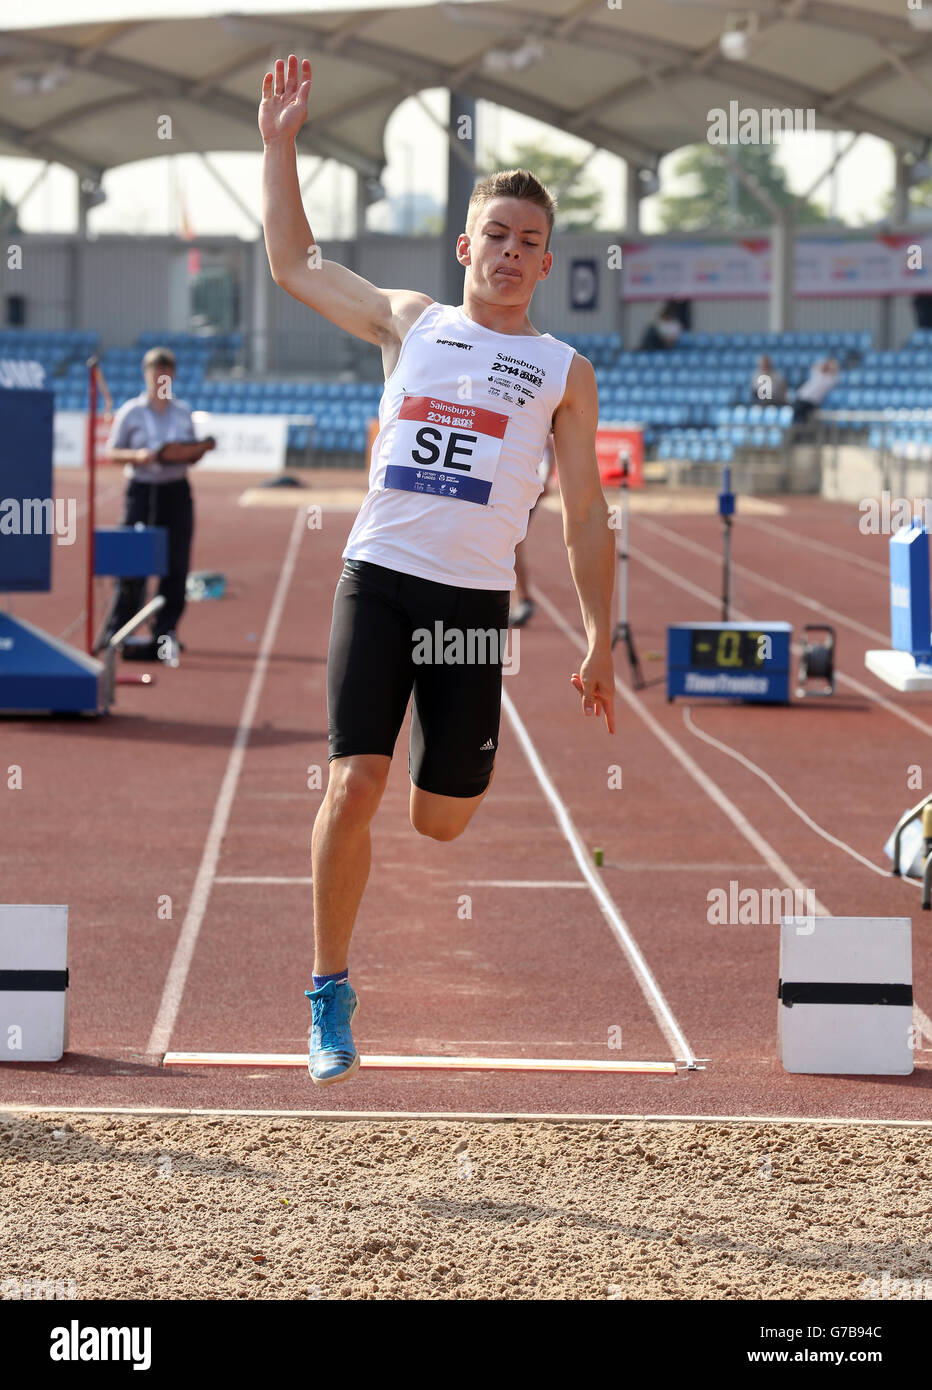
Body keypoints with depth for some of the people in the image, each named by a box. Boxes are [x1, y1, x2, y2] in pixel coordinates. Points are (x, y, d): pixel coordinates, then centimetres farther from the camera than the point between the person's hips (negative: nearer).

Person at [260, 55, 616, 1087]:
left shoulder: (564, 371, 11)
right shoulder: (410, 322, 13)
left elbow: (585, 515, 10)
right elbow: (292, 263, 17)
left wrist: (599, 641, 4)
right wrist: (279, 144, 11)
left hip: (475, 601, 1)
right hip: (378, 578, 0)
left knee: (443, 819, 4)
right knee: (354, 787, -14)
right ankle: (330, 996, -2)